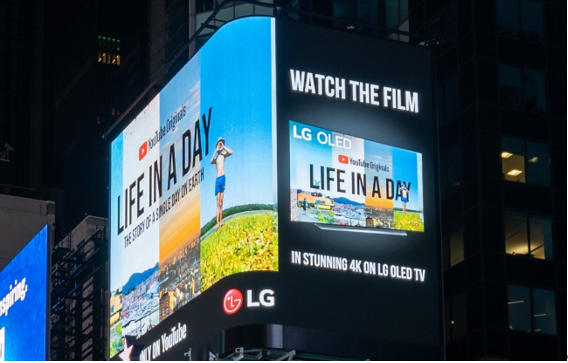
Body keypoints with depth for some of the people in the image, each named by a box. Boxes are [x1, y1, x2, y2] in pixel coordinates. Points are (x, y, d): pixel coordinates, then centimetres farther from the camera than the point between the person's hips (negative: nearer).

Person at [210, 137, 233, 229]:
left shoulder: (223, 154, 9)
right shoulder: (216, 157, 7)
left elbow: (231, 152, -11)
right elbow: (211, 161, -15)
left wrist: (224, 147, -4)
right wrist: (216, 151, -10)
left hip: (223, 177, 1)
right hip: (218, 179, -1)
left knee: (221, 202, 3)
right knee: (218, 202, -5)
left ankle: (221, 221, 6)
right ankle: (218, 222, -10)